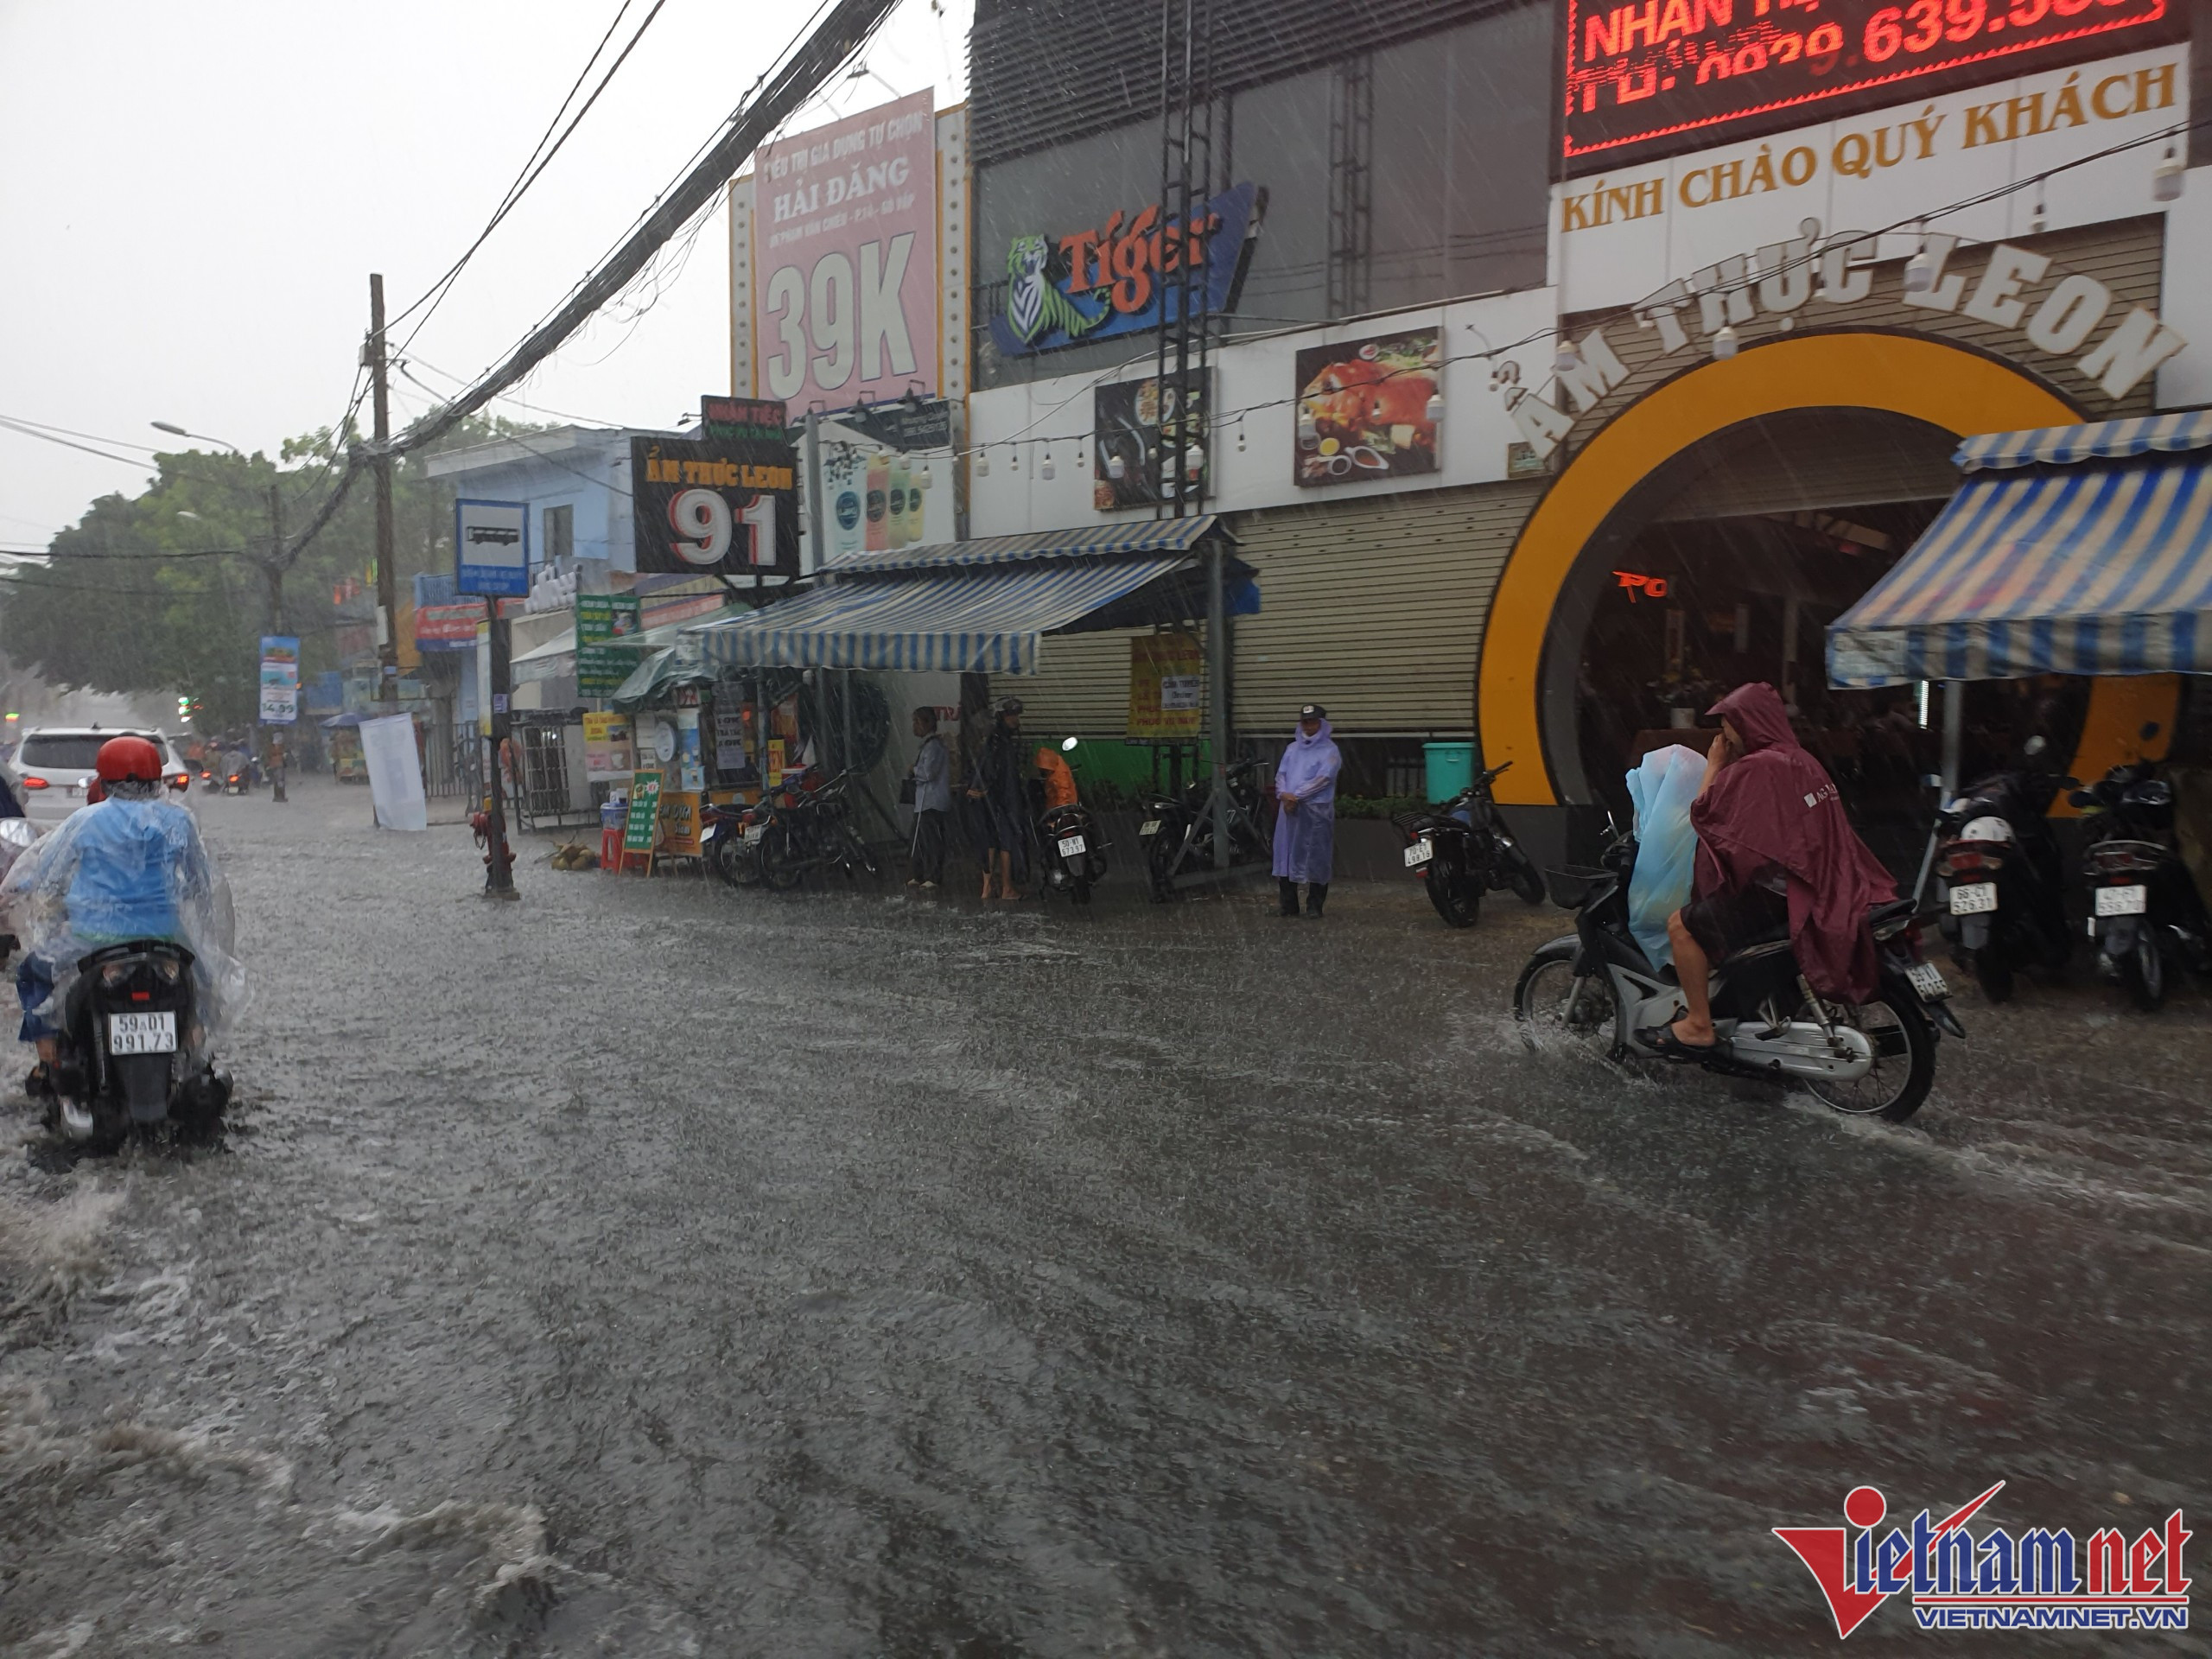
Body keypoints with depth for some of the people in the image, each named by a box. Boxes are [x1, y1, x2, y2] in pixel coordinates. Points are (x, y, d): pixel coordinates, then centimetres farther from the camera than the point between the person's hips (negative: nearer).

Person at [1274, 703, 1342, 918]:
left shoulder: (1329, 750, 0)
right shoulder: (1292, 749, 18)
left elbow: (1323, 779, -11)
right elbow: (1281, 774, 12)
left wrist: (1297, 796, -14)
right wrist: (1283, 794, -9)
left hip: (1316, 810, -5)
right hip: (1289, 809, 5)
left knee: (1315, 859, -2)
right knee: (1286, 855, 4)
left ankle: (1315, 906, 5)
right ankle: (1288, 905, 10)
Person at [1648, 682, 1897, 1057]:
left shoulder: (1755, 768, -18)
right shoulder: (1801, 760, 13)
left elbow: (1702, 814, -11)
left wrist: (1714, 764, -1)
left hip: (1776, 893, -10)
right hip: (1817, 887, 11)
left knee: (1682, 926, -10)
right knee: (1706, 909, 30)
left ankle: (1698, 1027, -7)